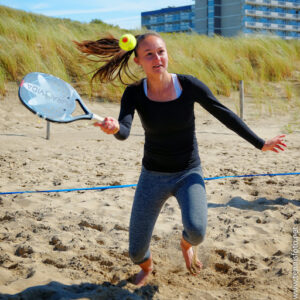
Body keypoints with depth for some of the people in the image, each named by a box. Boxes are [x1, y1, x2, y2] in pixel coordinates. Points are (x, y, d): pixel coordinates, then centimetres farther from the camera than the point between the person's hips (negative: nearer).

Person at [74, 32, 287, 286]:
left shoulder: (188, 85, -14)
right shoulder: (134, 93, -12)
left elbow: (225, 115, -4)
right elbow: (124, 132, -27)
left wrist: (260, 144, 1)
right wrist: (114, 128, -52)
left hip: (189, 174, -1)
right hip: (153, 176, 1)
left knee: (196, 229, -29)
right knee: (136, 251, 2)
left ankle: (186, 244, 12)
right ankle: (147, 268, 43)